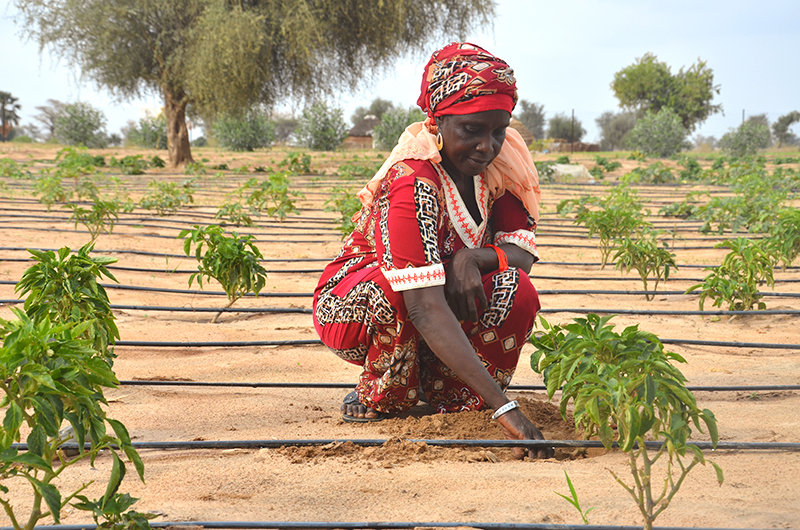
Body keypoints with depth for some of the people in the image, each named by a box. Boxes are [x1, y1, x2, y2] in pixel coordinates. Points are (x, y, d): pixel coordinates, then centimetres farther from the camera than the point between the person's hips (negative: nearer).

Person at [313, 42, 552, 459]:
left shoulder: (500, 160, -11)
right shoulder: (412, 184, -33)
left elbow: (524, 252, -10)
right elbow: (425, 308, -42)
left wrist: (469, 258, -36)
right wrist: (504, 407, -50)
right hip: (351, 309, -5)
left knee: (515, 290, -25)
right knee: (397, 285, -39)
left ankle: (447, 395, -6)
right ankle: (381, 398, -12)